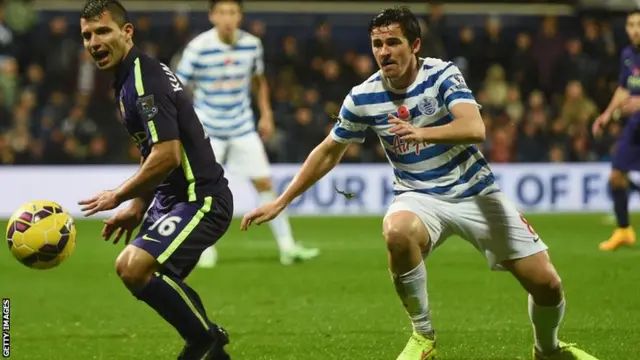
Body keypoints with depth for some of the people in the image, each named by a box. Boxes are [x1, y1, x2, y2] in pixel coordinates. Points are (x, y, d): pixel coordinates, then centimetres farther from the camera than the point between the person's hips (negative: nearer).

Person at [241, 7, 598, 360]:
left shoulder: (442, 75, -15)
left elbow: (475, 129, -32)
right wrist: (280, 203, 8)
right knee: (397, 232, -38)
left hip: (475, 192, 0)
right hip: (420, 197, 1)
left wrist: (422, 134, -50)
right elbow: (329, 153, 8)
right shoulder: (363, 97, -8)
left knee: (546, 282, -8)